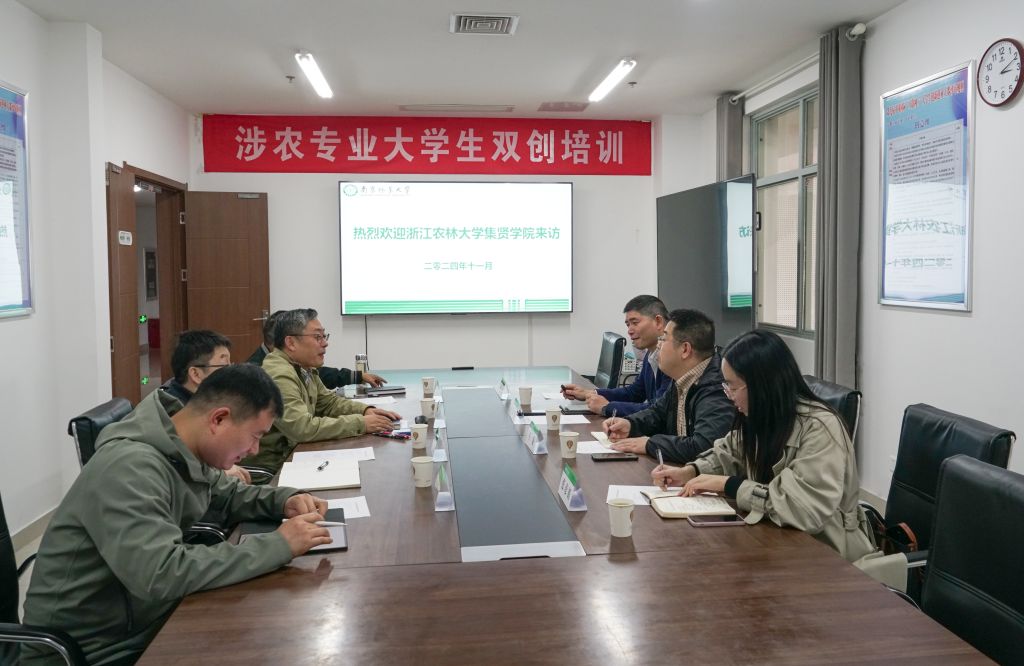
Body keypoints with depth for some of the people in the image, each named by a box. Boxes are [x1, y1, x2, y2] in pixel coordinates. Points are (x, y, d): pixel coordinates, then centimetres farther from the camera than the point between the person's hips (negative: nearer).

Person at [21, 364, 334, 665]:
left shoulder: (184, 454, -1)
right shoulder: (130, 467, -28)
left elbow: (226, 493, 18)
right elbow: (161, 575, -39)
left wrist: (285, 500, -3)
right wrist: (279, 545, -33)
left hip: (148, 628, 8)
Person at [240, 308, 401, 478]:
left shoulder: (304, 369, 7)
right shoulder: (279, 375, -22)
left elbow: (329, 401, 18)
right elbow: (302, 428, -29)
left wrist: (366, 410, 0)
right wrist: (360, 423, -24)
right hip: (271, 468, -8)